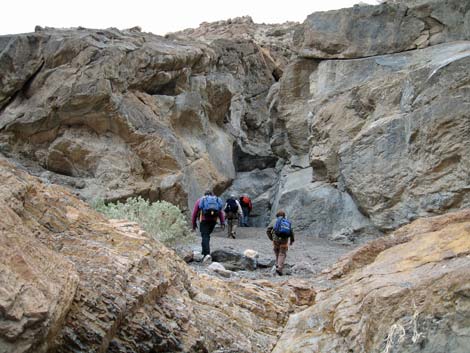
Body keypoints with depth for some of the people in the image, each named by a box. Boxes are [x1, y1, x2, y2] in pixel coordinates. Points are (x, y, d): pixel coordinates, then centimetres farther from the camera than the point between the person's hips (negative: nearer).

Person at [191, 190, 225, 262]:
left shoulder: (200, 200, 16)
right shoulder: (216, 200, 20)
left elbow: (194, 213, 10)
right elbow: (221, 213, 7)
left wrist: (194, 224, 17)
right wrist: (223, 223, 1)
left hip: (204, 219, -3)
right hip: (213, 220, 3)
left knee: (205, 236, -7)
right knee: (207, 235, 19)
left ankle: (207, 254, -23)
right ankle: (205, 253, 19)